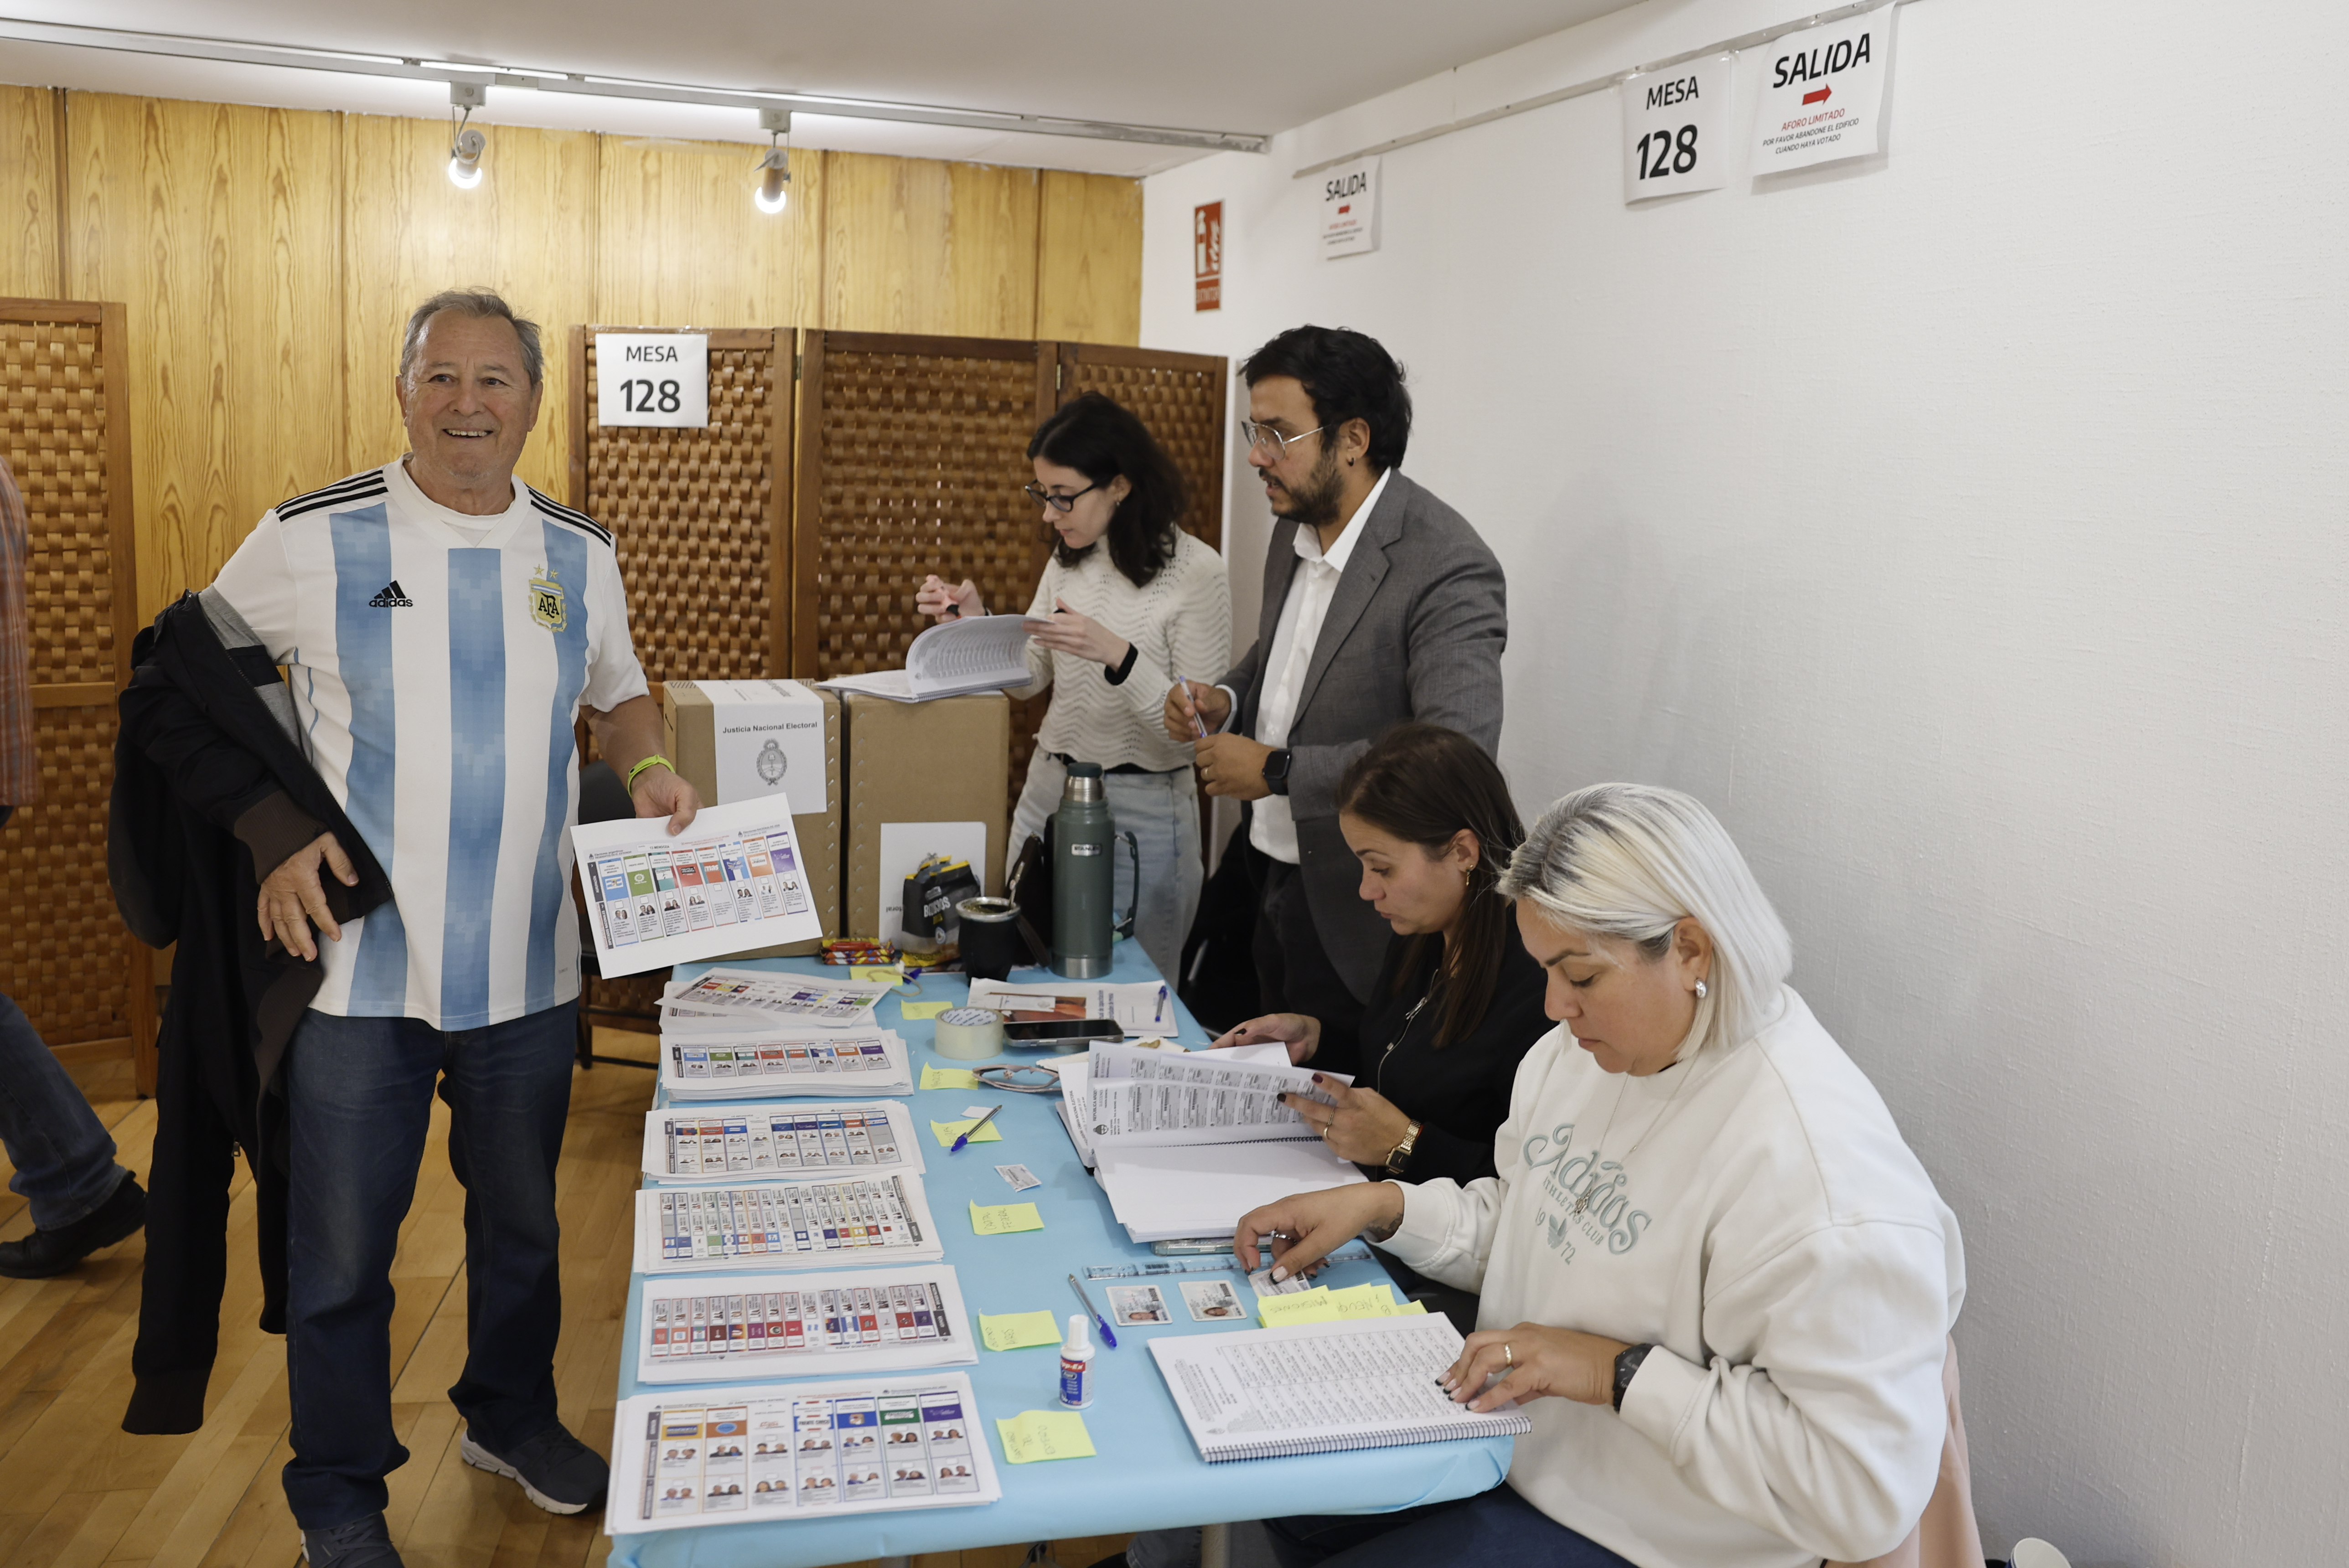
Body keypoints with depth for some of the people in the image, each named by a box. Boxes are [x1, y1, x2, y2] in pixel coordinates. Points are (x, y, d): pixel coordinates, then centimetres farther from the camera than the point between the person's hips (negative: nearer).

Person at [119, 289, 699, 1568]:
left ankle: (510, 1417, 43)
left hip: (527, 971, 3)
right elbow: (191, 693, 1)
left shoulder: (579, 554, 4)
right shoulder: (310, 540, -7)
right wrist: (273, 833, -10)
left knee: (522, 1220, 19)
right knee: (341, 1251, 8)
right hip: (357, 970, -3)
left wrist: (650, 770, -2)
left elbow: (617, 694, 18)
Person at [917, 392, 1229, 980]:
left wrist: (1116, 655, -30)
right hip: (1048, 791, 6)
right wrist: (976, 623, -5)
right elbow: (1029, 678, 12)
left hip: (1141, 807, -6)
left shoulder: (1195, 570, -15)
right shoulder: (1069, 560, 5)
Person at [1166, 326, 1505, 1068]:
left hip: (1353, 915, -8)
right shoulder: (1295, 531, 6)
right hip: (1269, 876, 8)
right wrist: (1226, 699, 1)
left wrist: (1278, 770, -25)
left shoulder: (1448, 569, -22)